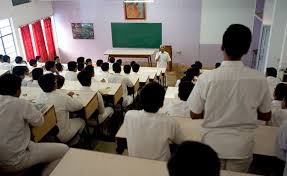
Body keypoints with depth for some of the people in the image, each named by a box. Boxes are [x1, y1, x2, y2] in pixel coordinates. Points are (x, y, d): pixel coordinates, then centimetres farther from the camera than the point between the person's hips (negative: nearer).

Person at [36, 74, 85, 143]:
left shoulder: (39, 99, -11)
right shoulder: (63, 98, -27)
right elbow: (79, 106, -10)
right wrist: (71, 98, 7)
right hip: (62, 136, -6)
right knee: (81, 121, 20)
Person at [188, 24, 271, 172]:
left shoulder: (206, 78, -18)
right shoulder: (259, 79, -13)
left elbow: (194, 114, -8)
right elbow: (266, 116, 0)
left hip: (212, 145, -1)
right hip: (242, 147, 1)